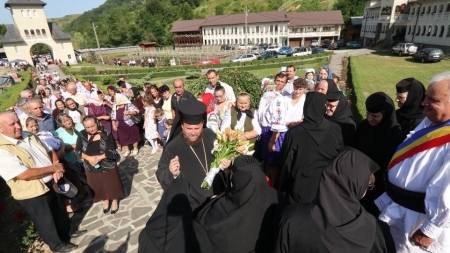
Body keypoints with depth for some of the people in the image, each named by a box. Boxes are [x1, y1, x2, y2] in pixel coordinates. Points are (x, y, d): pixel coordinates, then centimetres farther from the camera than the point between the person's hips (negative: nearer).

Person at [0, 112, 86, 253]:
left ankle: (66, 232, 47)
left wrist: (56, 170, -10)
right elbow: (24, 174, -29)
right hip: (32, 193, -7)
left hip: (51, 184, 7)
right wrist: (53, 168, -20)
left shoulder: (30, 136, 1)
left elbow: (50, 152, 8)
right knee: (45, 222, 14)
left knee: (60, 211, 25)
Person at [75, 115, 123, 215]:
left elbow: (111, 151, -19)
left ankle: (114, 201, 42)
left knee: (112, 185, 15)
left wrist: (98, 158, -28)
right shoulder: (82, 135, -8)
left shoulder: (106, 134, -17)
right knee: (99, 187, 21)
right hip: (91, 168, 3)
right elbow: (78, 151, -5)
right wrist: (89, 158, -21)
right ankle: (105, 201, 48)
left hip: (108, 167, -3)